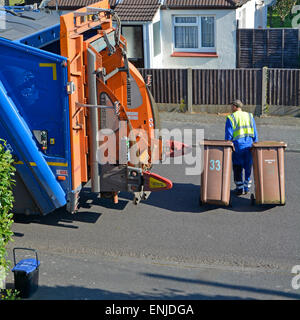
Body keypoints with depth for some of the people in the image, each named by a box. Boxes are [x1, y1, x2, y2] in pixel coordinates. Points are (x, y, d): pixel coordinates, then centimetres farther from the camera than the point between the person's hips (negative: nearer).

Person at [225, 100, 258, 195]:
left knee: (237, 168, 8)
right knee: (248, 167, 14)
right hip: (249, 145, 3)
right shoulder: (250, 116, 9)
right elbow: (255, 134, 8)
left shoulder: (230, 118, -3)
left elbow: (228, 135, -7)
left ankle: (239, 188, 9)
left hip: (237, 146, -3)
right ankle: (246, 188, 19)